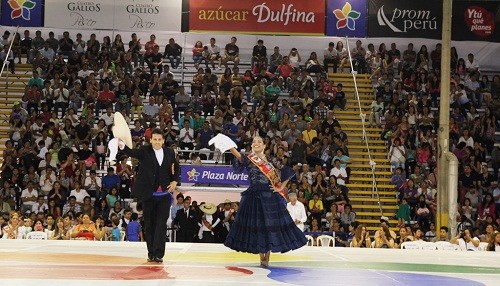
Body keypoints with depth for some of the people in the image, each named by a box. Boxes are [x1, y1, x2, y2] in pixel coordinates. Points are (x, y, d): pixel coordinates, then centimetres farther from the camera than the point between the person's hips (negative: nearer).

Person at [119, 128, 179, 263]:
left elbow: (176, 167, 19)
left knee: (161, 224, -4)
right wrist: (122, 146, -44)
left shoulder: (169, 152, 4)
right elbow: (132, 153, -24)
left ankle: (158, 254, -4)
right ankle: (151, 253, 17)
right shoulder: (145, 151, -4)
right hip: (148, 195, -1)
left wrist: (175, 181, 5)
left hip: (164, 195, 1)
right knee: (149, 225, 7)